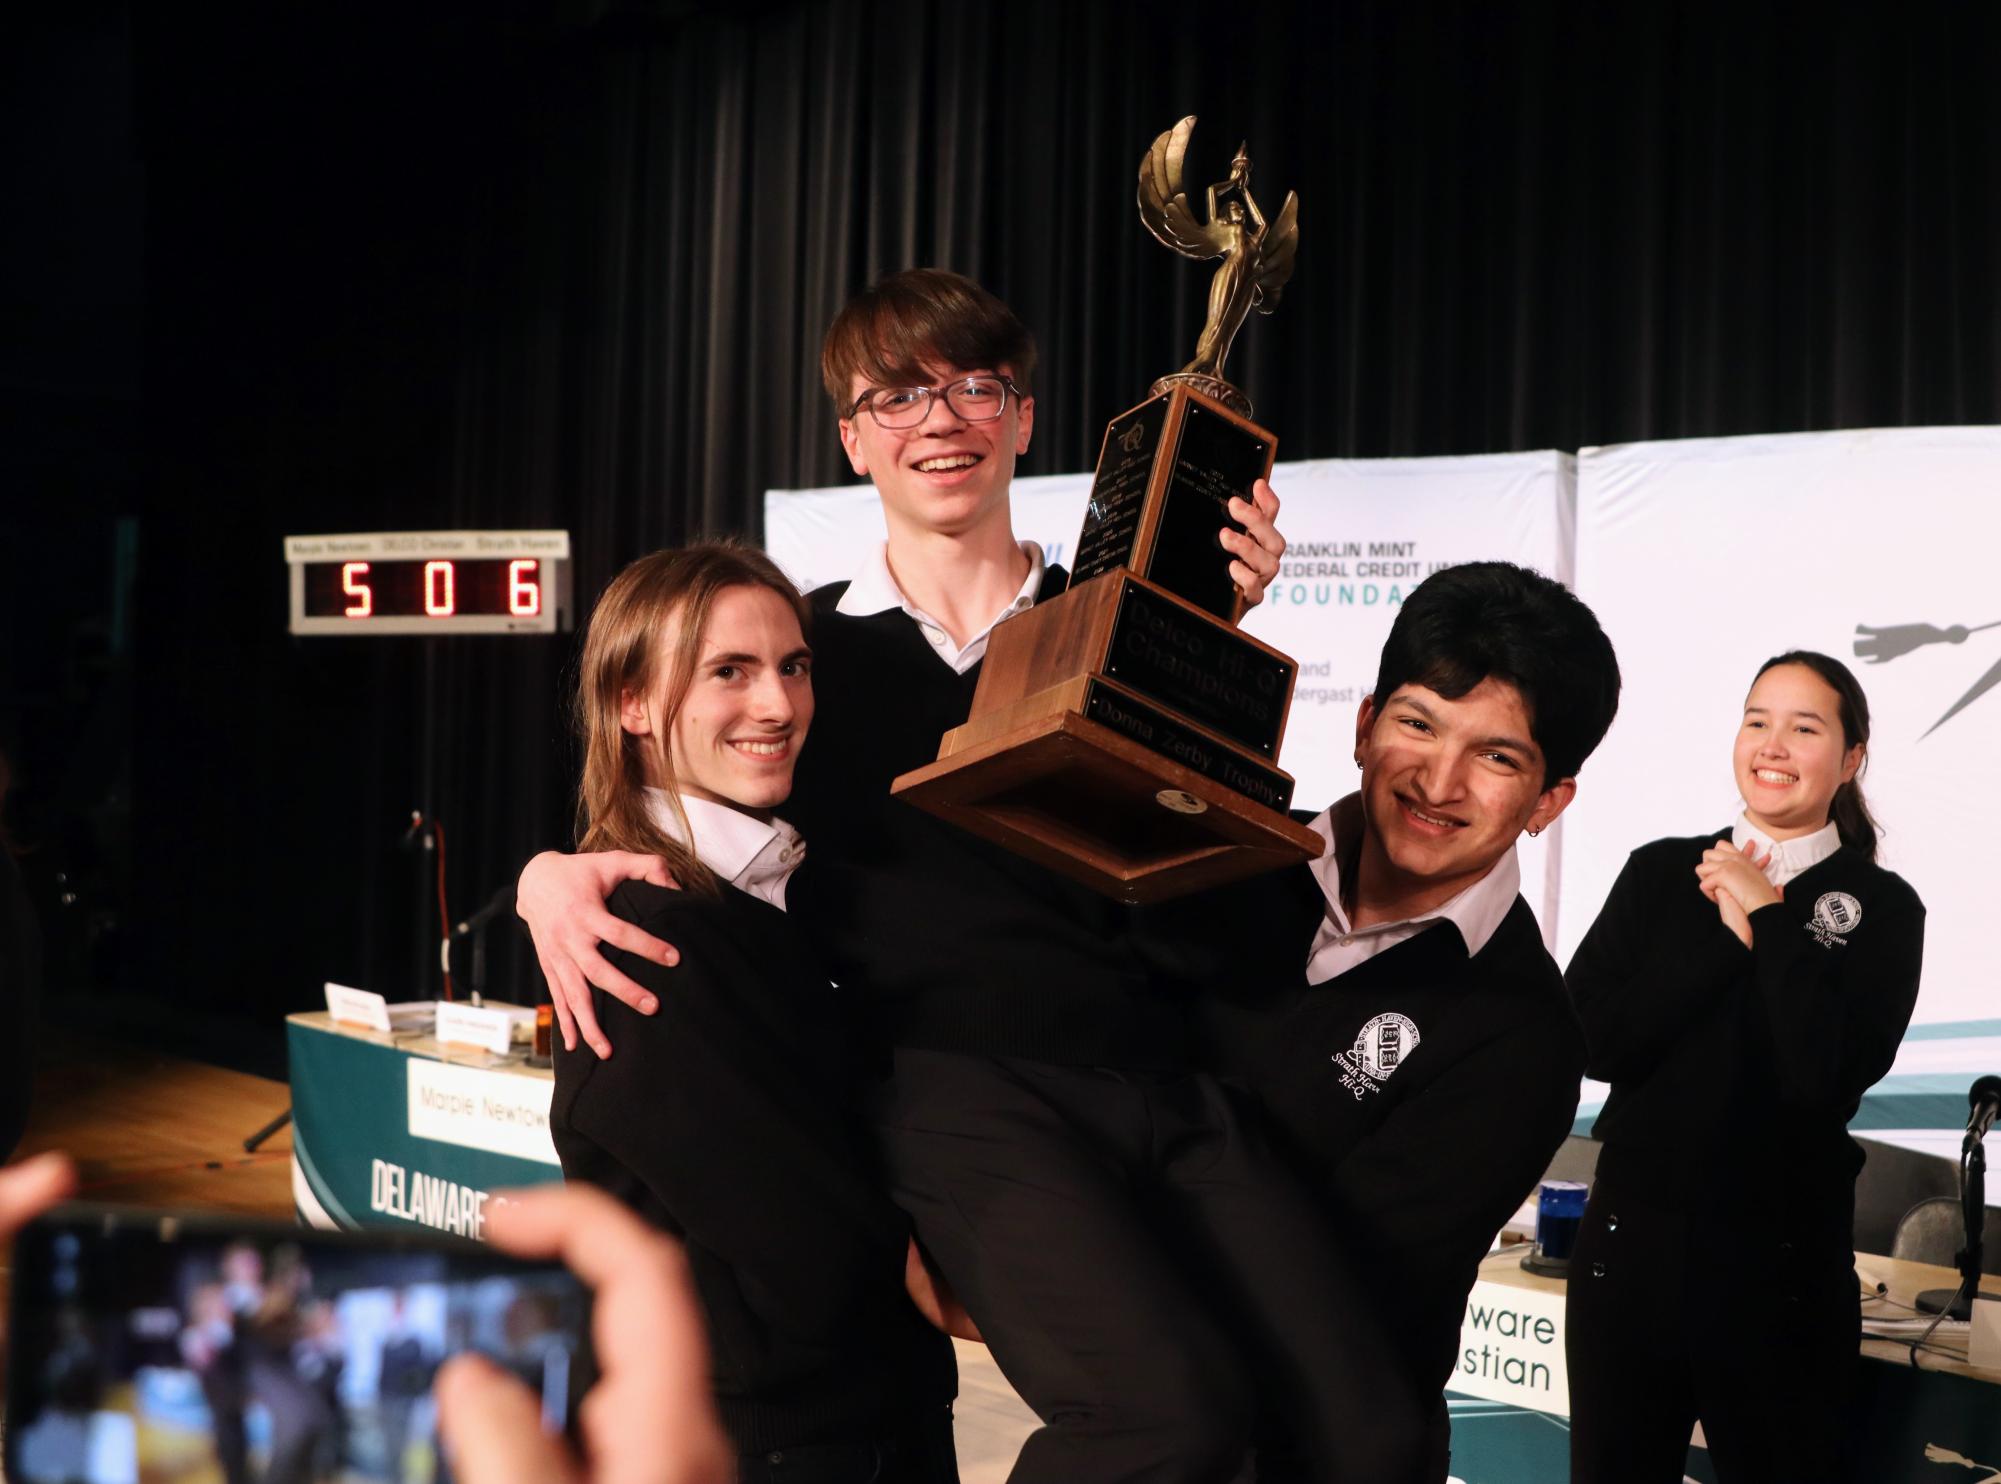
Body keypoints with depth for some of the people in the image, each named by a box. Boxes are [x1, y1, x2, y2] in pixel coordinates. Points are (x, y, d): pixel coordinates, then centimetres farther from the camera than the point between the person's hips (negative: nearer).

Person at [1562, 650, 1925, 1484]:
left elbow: (1826, 1072, -18)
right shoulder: (1660, 874, 4)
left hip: (1778, 1260, -2)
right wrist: (1728, 937, -13)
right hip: (1631, 1238, 2)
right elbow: (1591, 1041, -8)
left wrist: (1772, 919, -14)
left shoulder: (1880, 907, -3)